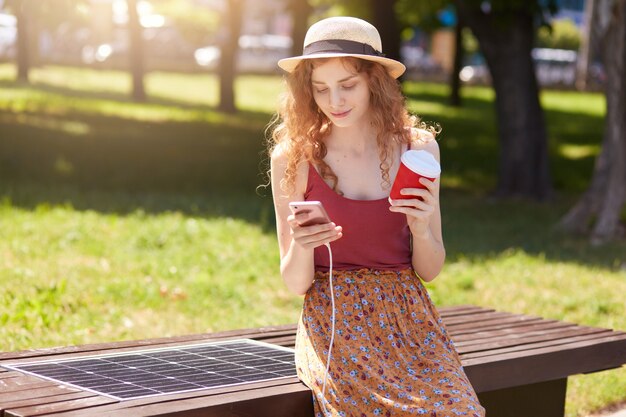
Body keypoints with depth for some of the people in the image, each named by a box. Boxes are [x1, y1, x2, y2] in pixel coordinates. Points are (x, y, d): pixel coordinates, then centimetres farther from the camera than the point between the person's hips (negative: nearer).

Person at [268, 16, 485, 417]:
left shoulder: (419, 147, 2)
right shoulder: (292, 158, -3)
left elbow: (430, 271, 9)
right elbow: (296, 283, 2)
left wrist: (421, 229, -11)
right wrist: (302, 246, -20)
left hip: (408, 316, 2)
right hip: (334, 321, -2)